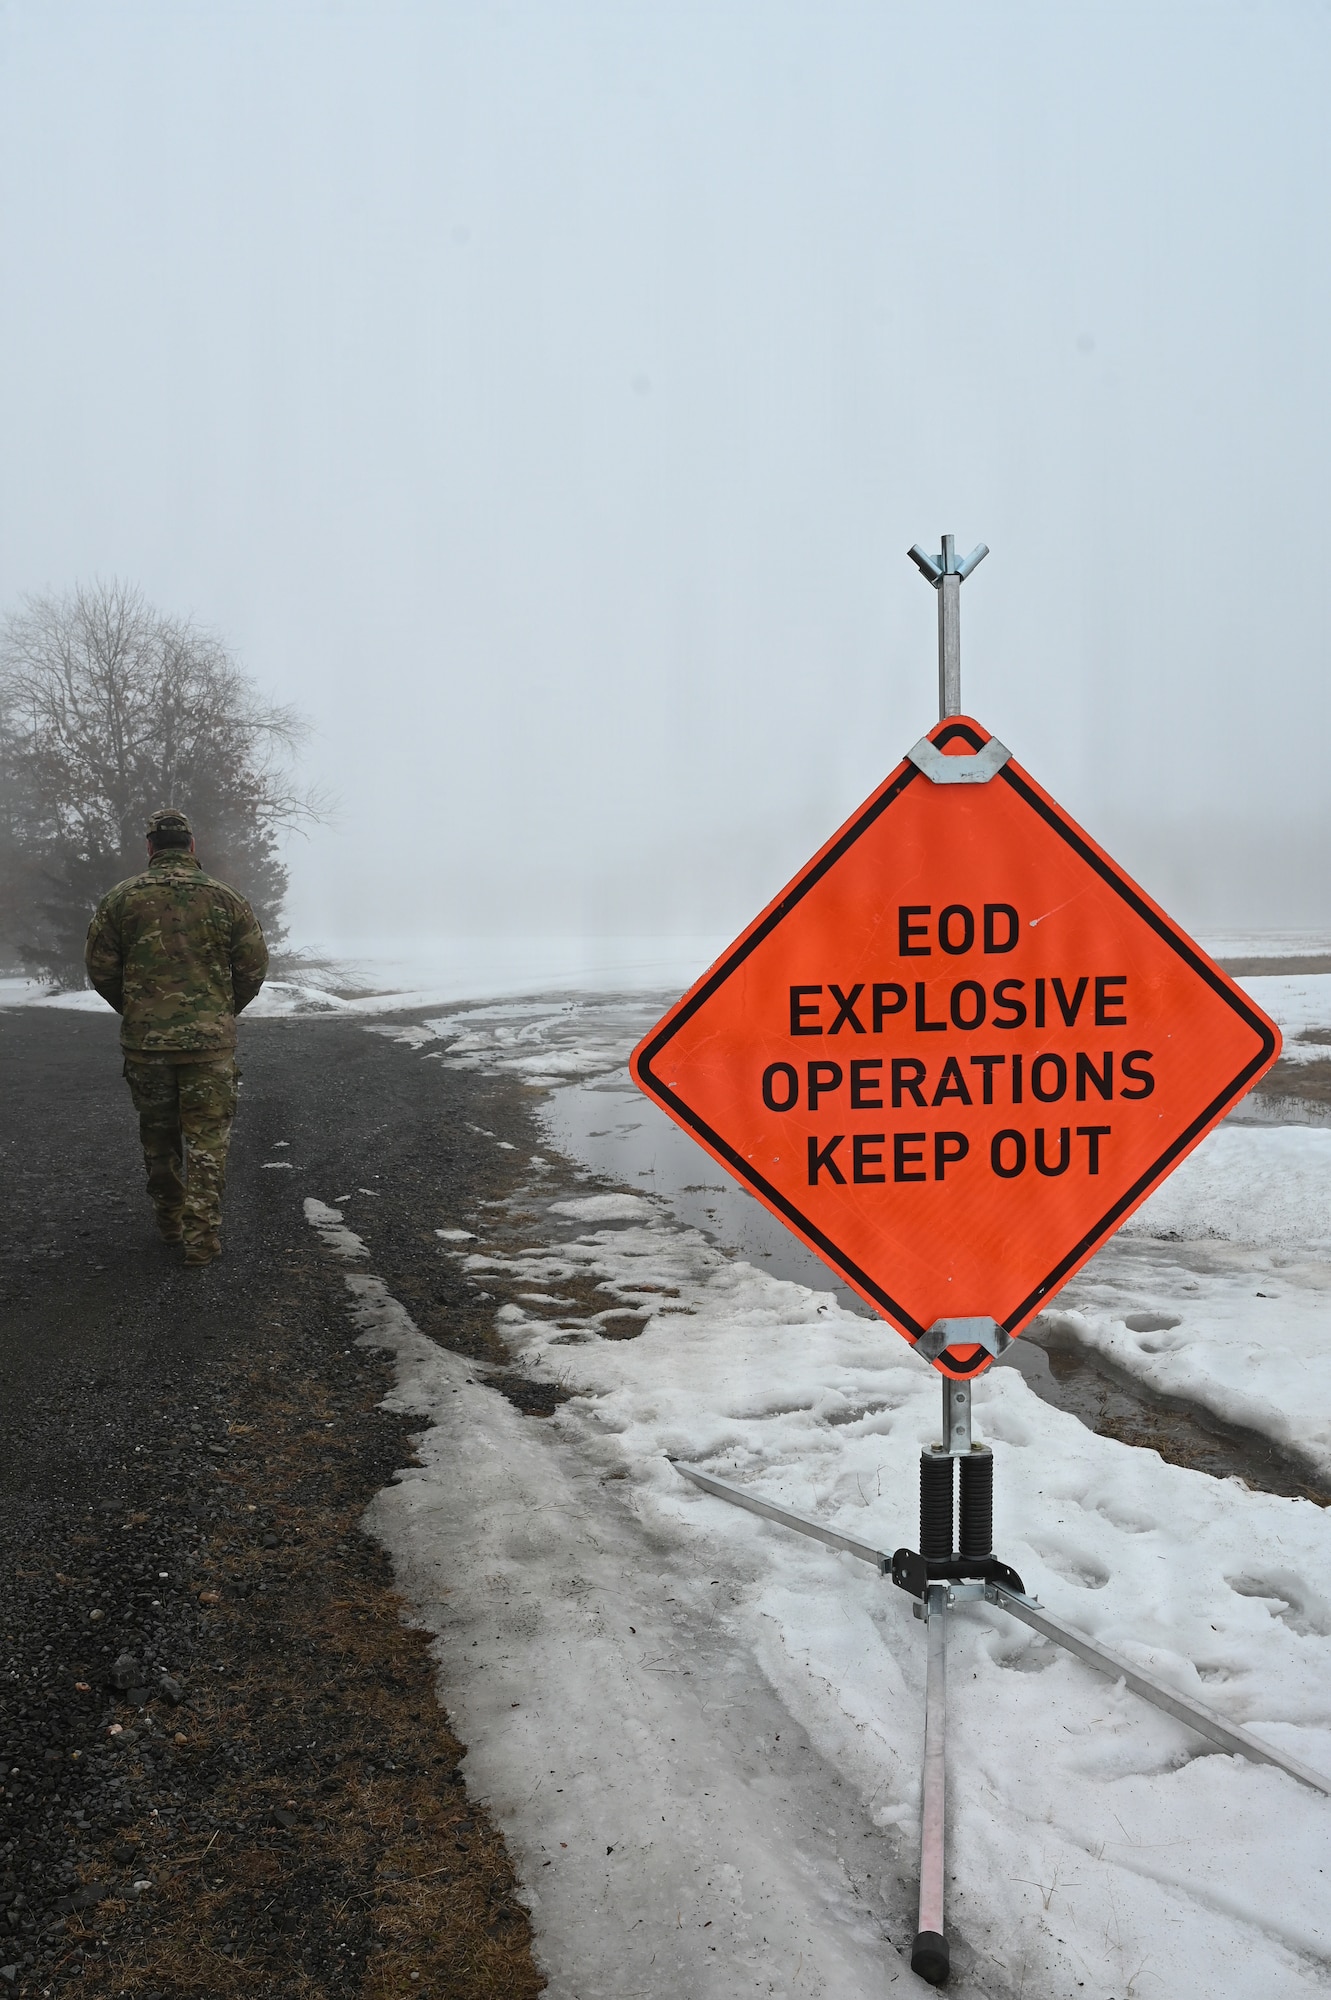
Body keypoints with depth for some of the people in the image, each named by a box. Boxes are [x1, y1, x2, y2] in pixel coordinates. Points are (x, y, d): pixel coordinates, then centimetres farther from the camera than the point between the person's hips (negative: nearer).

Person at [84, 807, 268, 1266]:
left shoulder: (121, 898, -1)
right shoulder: (225, 899, -2)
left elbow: (100, 968, 2)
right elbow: (253, 966, 0)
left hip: (145, 1040, 1)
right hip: (211, 1040, -1)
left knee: (157, 1137, 17)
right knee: (207, 1141, 4)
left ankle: (169, 1222, 28)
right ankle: (201, 1237, 1)